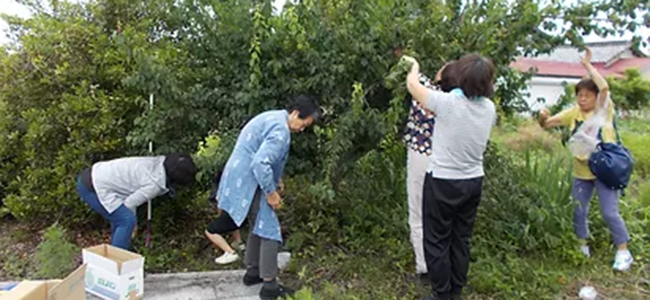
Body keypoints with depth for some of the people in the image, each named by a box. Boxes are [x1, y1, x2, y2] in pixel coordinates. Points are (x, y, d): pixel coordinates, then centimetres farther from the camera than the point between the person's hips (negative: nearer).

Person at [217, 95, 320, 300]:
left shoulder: (273, 118, 13)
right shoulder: (281, 131, -21)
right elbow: (260, 163, -30)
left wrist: (273, 182, 22)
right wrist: (271, 192, -19)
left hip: (240, 179, 11)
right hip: (247, 183, -11)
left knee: (259, 226, 21)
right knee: (270, 231, -4)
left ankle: (252, 272, 33)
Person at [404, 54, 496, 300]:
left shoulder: (448, 102, -21)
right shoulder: (490, 108, -3)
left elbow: (412, 85, -6)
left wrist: (415, 67, 15)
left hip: (443, 182, -6)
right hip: (473, 181, 6)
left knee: (437, 241, 9)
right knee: (461, 240, 18)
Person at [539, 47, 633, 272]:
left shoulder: (604, 109, -8)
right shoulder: (573, 113, 2)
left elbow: (604, 87, -26)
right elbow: (548, 124, 1)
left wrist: (588, 65, -22)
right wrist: (543, 118, -22)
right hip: (581, 171, 4)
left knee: (610, 212, -2)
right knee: (578, 212, 12)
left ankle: (623, 252, 16)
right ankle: (582, 247, 32)